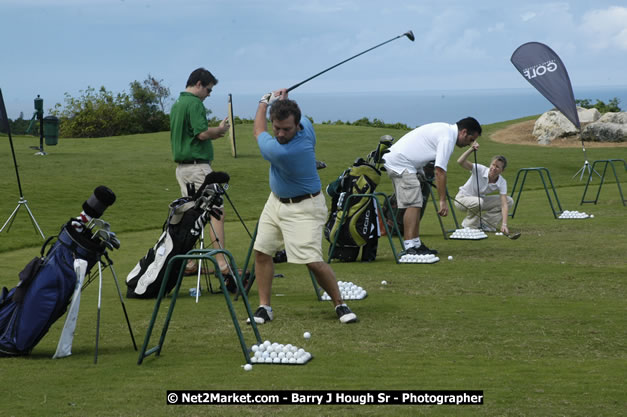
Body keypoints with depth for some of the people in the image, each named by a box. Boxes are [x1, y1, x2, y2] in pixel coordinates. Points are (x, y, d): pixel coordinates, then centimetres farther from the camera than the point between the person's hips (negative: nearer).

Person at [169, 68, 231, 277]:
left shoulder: (176, 105, 18)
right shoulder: (194, 103, -13)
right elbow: (202, 133, -21)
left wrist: (213, 134, 19)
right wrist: (220, 129, -3)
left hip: (181, 167, 10)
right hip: (197, 166, -10)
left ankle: (188, 264, 12)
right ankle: (222, 263, -15)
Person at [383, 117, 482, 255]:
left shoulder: (446, 129, 14)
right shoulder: (448, 139, -18)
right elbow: (440, 171, -22)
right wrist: (443, 201, -20)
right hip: (400, 163, -11)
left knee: (414, 204, 11)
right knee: (413, 204, -15)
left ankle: (416, 244, 13)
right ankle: (409, 248, -21)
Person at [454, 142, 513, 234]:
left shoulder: (502, 183, -18)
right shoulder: (480, 169, -26)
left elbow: (504, 204, -25)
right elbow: (460, 162, -39)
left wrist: (504, 224, -38)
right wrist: (471, 149, -51)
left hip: (480, 201, 5)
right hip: (462, 199, -5)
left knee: (509, 201, -10)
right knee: (478, 202, -40)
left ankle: (482, 222, -4)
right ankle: (468, 224, -11)